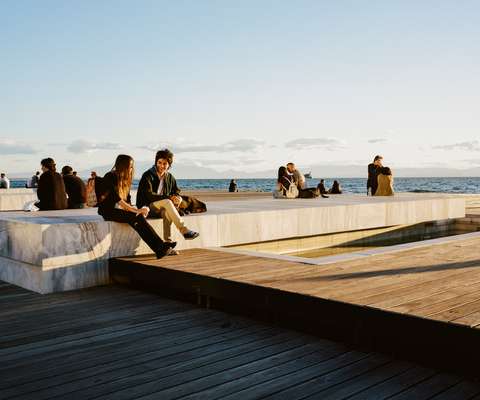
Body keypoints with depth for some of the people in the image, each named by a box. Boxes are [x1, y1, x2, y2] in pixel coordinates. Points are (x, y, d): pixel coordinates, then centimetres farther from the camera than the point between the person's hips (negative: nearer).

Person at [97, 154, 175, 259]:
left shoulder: (125, 180, 14)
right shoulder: (110, 177, -10)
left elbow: (127, 201, 11)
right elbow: (117, 199, -18)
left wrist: (138, 211, -7)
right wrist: (136, 210, -22)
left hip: (120, 210, 7)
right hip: (109, 211, -7)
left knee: (139, 218, -25)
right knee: (138, 218, -30)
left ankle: (160, 249, -37)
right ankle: (159, 246, -35)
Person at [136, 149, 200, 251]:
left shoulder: (170, 177, 10)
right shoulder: (148, 175, -9)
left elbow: (177, 193, 13)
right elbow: (149, 195, -20)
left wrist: (178, 198, -14)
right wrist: (169, 197, -28)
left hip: (162, 209, 4)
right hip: (147, 207, -4)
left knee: (167, 212, -34)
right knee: (166, 202, -34)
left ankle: (167, 243, -37)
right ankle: (184, 230, -38)